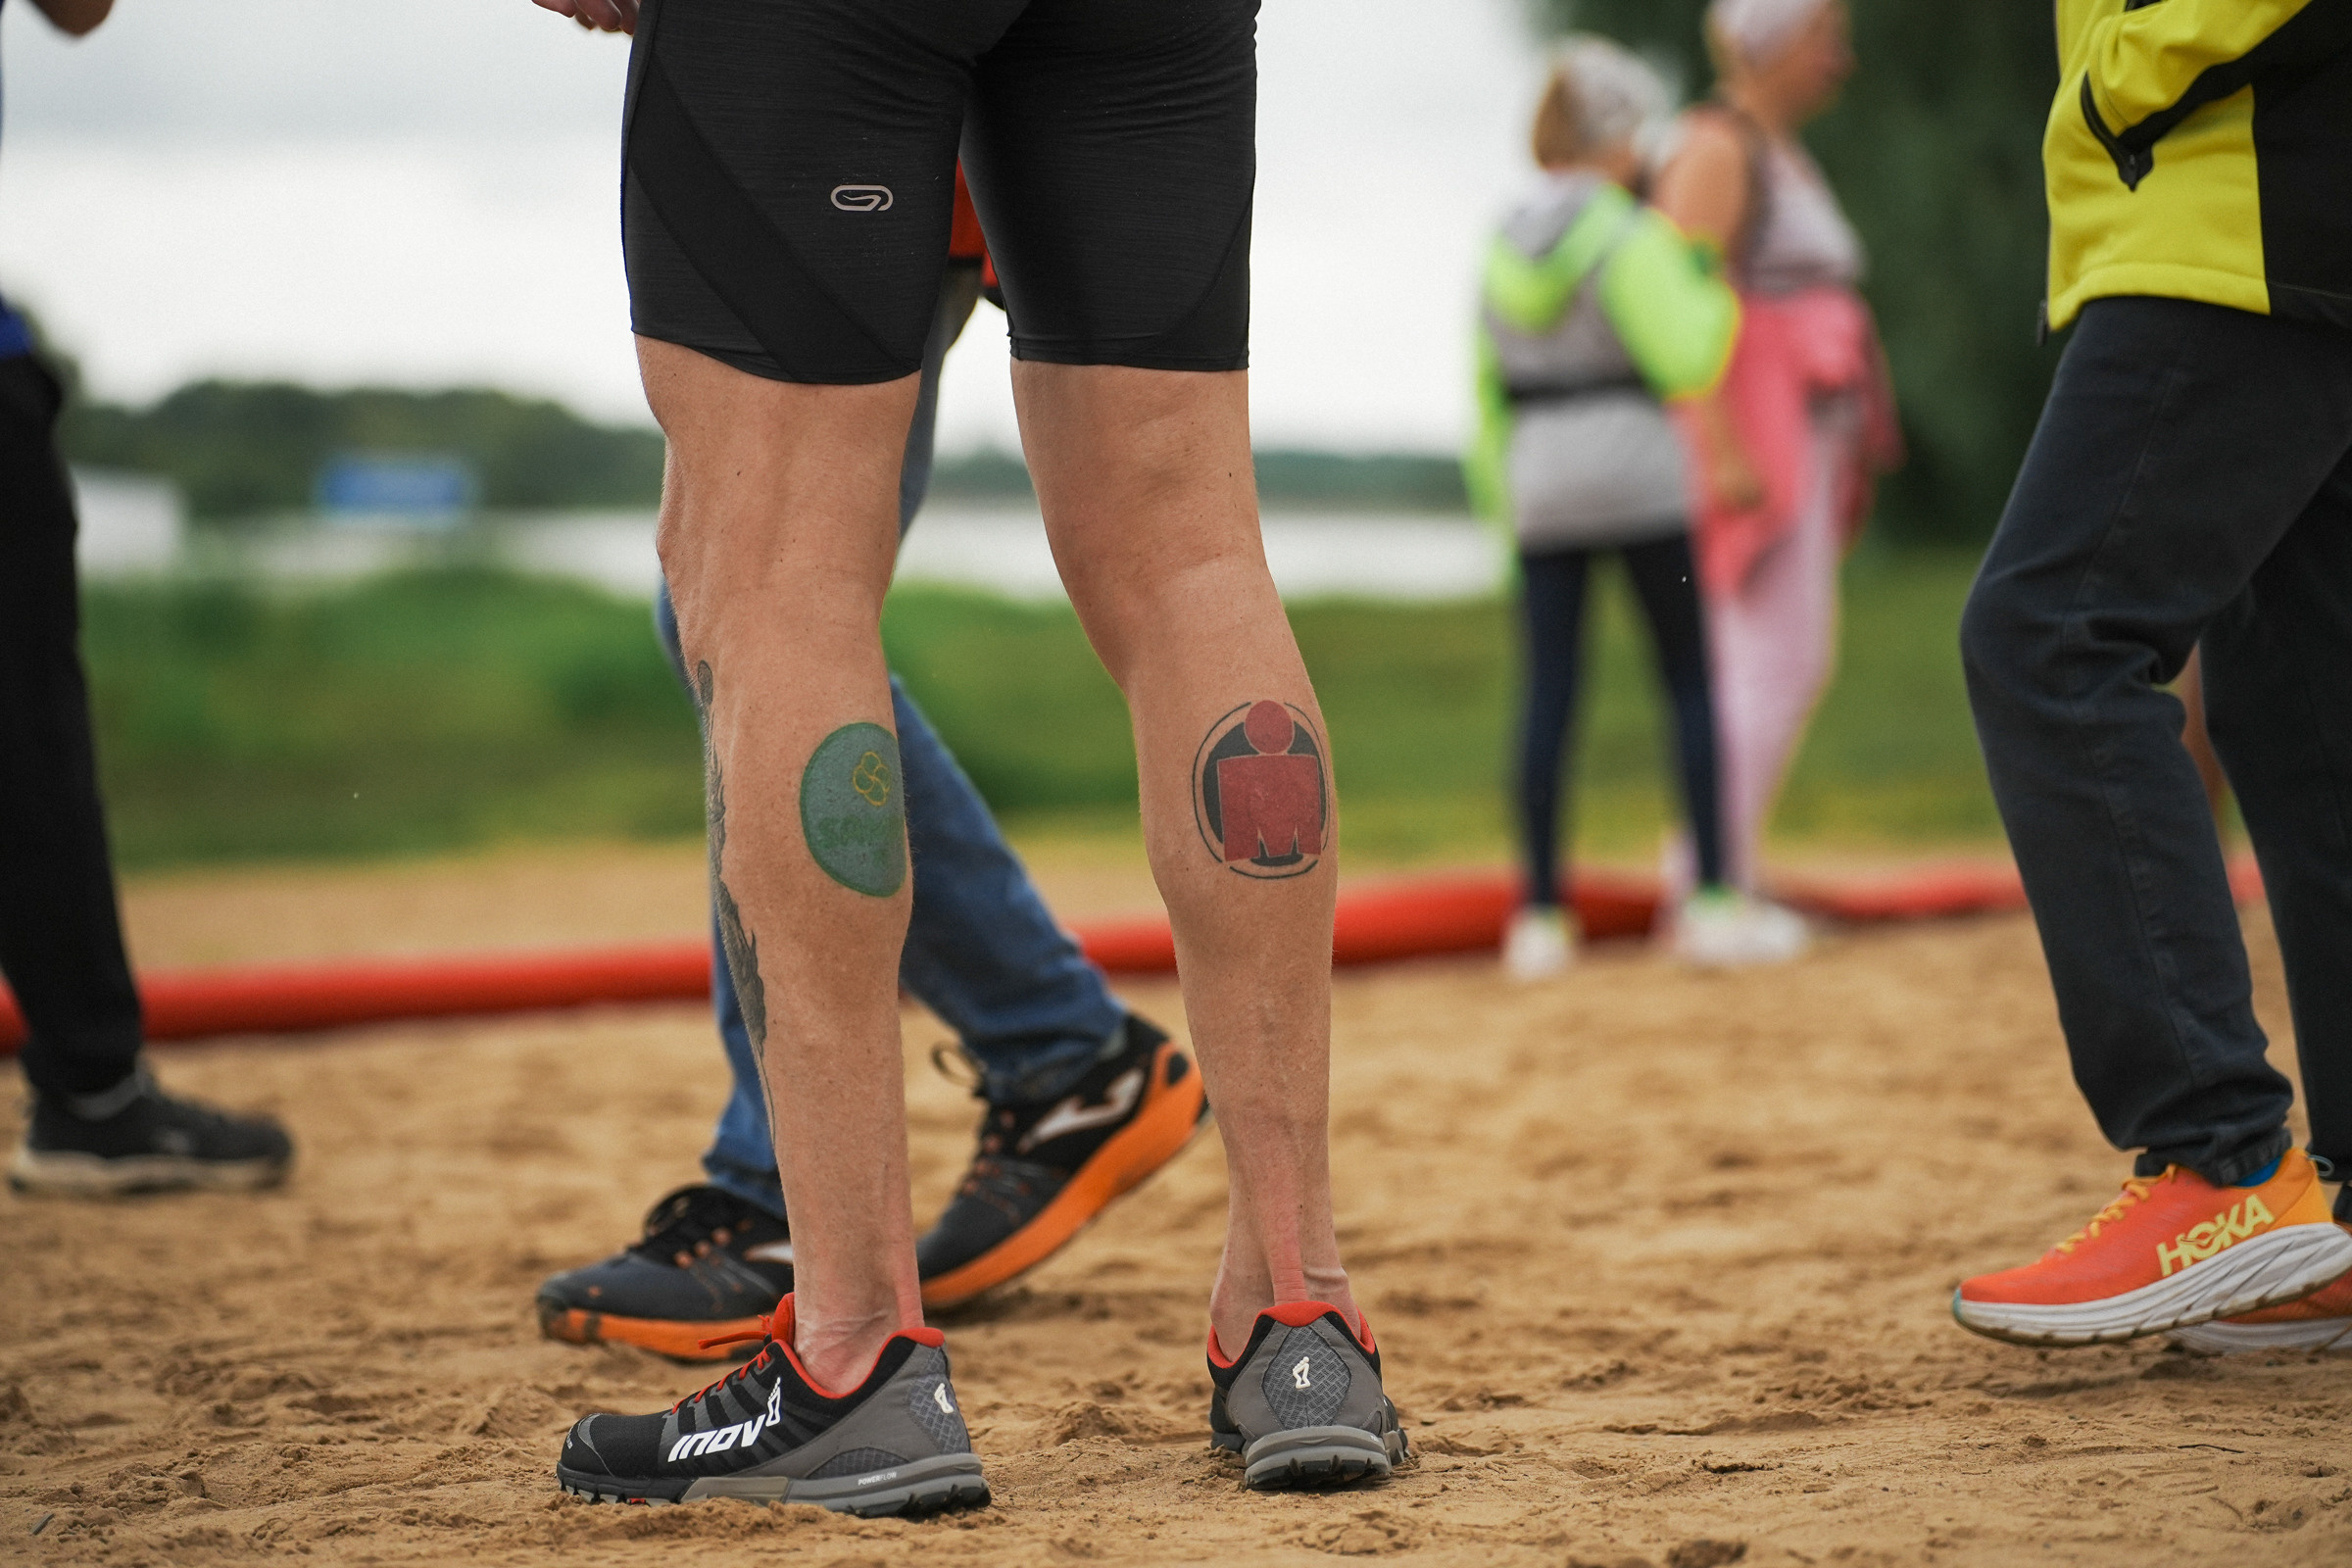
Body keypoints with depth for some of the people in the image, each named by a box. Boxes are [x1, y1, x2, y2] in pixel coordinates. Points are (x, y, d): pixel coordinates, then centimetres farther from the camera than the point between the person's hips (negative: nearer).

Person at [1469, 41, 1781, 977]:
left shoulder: (1506, 244, 9)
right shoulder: (1628, 236, -10)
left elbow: (1487, 383, 13)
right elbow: (1686, 363, -15)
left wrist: (1500, 497, 20)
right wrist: (1716, 292, 3)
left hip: (1539, 478, 5)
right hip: (1637, 474, -5)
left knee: (1549, 691, 5)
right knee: (1690, 680, 5)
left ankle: (1539, 918, 2)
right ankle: (1712, 901, 0)